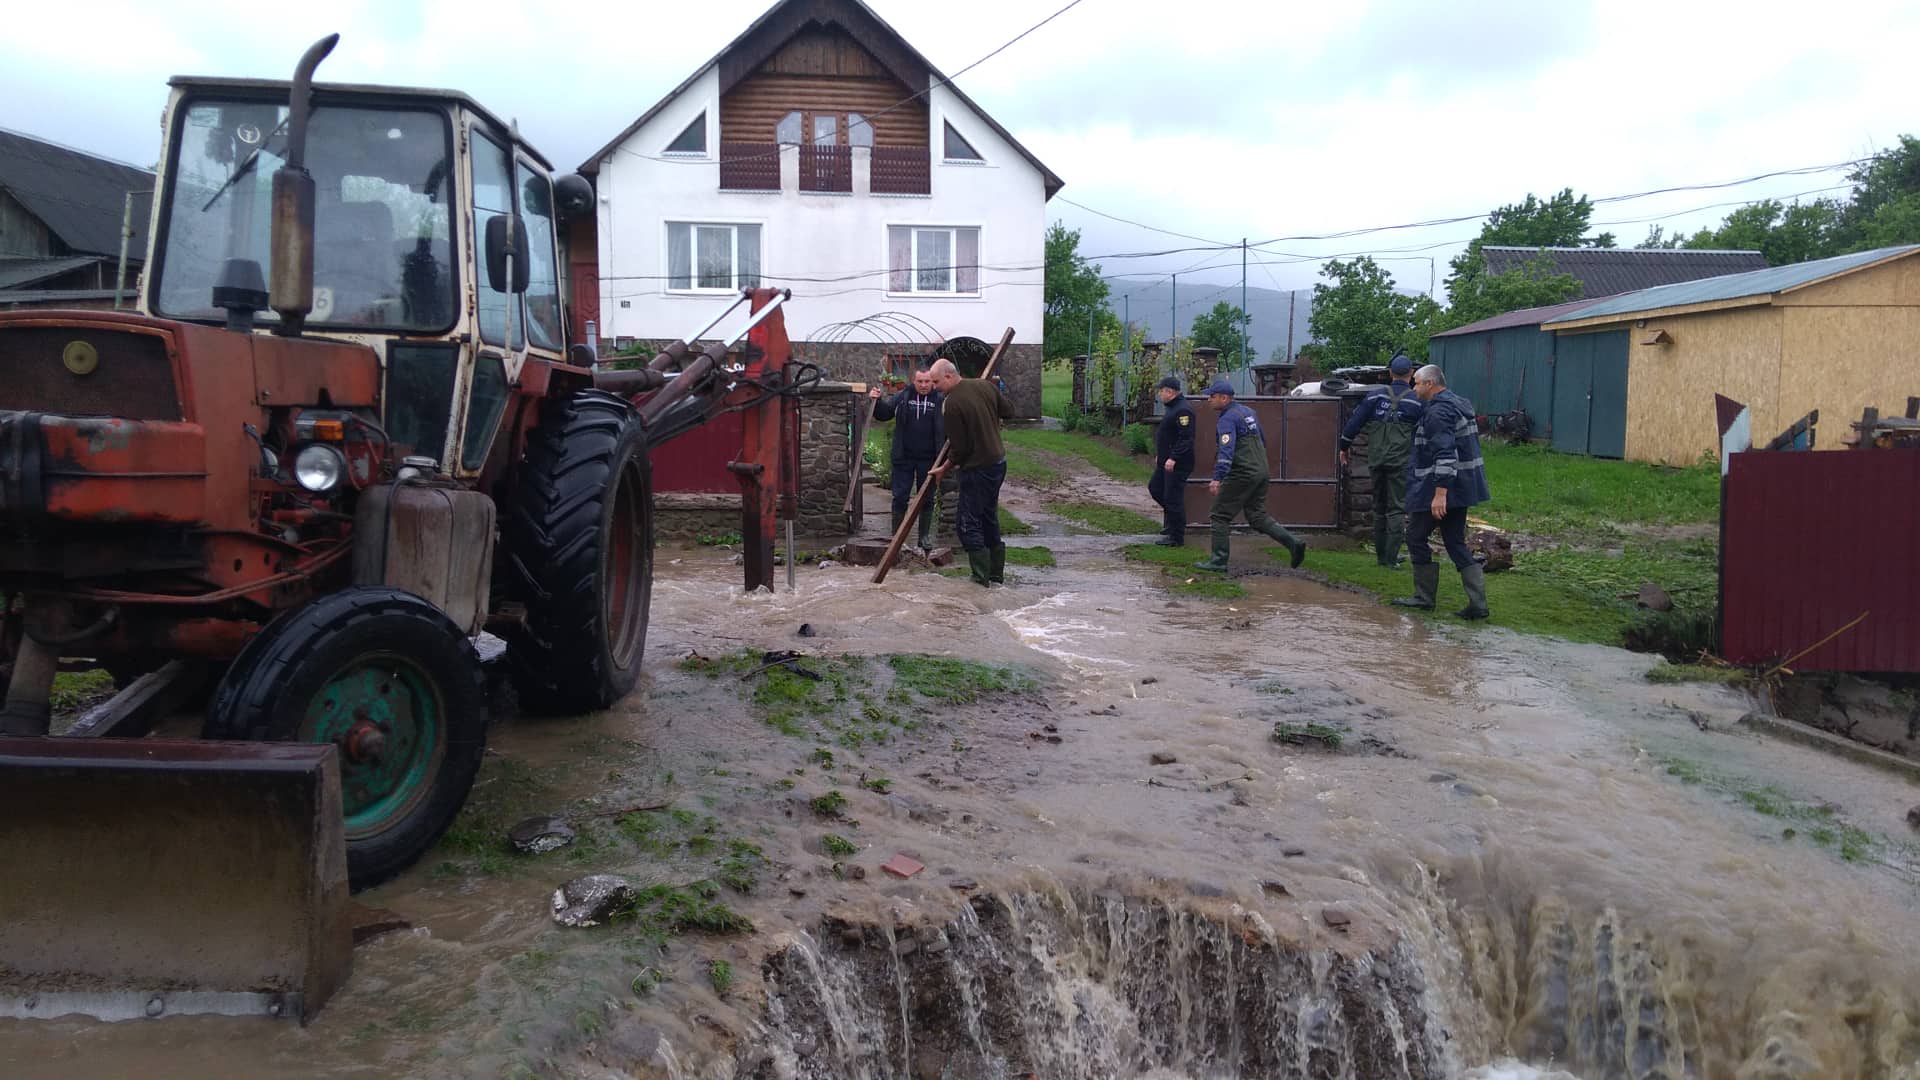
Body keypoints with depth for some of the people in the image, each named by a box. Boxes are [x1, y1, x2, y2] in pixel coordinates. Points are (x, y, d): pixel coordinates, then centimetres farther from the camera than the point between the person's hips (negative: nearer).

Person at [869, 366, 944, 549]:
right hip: (904, 458, 1)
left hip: (928, 459, -1)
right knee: (900, 497, 5)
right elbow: (883, 414, 8)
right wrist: (877, 401, -10)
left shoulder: (941, 400, -3)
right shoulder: (903, 397, 2)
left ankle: (925, 536, 21)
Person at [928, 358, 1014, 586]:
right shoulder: (985, 386, 1)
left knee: (970, 524, 1)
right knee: (989, 518, 17)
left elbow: (959, 449, -15)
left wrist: (944, 469, 0)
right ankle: (997, 573, 23)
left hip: (977, 467, -8)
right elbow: (1008, 411, 12)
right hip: (999, 462, 8)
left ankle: (981, 576, 2)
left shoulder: (952, 404, -20)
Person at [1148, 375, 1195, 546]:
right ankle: (1171, 521, 32)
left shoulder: (1183, 410, -19)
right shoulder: (1172, 408, 15)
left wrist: (1173, 458, -28)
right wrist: (1159, 455, 24)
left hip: (1178, 464, -11)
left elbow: (1186, 438, -26)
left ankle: (1176, 537, 3)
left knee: (1173, 497, -6)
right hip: (1165, 462, 11)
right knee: (1155, 488, 19)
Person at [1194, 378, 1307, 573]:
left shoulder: (1227, 419, -13)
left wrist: (1217, 479, -34)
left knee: (1220, 515, 0)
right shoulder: (1248, 412, 16)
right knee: (1258, 516, 14)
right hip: (1261, 471, 9)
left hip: (1242, 474, -9)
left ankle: (1219, 559, 1)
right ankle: (1293, 543, 3)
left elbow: (1226, 451, -27)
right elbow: (1262, 441, 26)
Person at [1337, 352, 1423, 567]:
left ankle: (1381, 555, 20)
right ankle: (1391, 558, -4)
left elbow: (1356, 421, 1)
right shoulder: (1416, 400, -2)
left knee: (1379, 507, 14)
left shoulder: (1376, 395, 1)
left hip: (1376, 459, 3)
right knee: (1397, 508, 1)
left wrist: (1345, 446, 11)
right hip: (1401, 461, -3)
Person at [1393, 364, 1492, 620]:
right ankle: (1477, 603, 5)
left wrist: (1440, 493, -30)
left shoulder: (1438, 411, -17)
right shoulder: (1458, 404, 17)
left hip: (1440, 486, -10)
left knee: (1416, 537, 4)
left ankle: (1425, 597, 10)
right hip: (1462, 488, 10)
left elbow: (1445, 455, -26)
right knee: (1456, 543, 11)